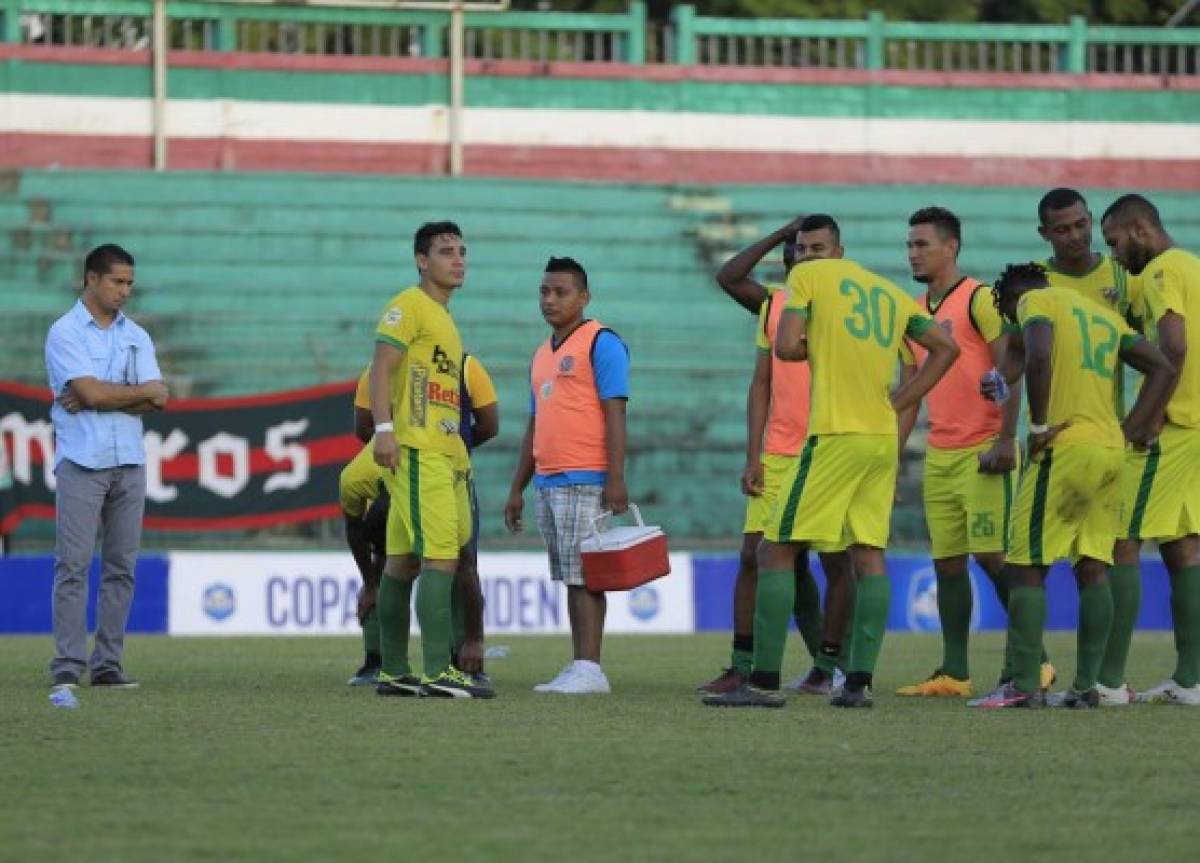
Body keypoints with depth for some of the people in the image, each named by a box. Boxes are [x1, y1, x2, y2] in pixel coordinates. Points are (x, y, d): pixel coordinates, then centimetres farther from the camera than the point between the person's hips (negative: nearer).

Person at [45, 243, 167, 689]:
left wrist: (98, 400, -9)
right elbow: (91, 392, -14)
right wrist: (142, 391, -1)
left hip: (129, 463, 5)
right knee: (73, 565, -8)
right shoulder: (65, 332, -1)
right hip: (81, 463, -5)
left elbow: (158, 400, 2)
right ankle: (68, 665, -8)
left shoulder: (137, 336, 14)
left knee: (121, 567, 2)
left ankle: (108, 663, 5)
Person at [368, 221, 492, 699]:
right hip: (416, 452, -10)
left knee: (403, 561, 10)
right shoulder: (409, 306, -6)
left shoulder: (443, 317, 23)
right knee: (441, 558, -15)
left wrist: (458, 453, 25)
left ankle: (394, 672, 13)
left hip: (442, 454, 10)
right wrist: (384, 429, -26)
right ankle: (439, 672, -19)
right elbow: (381, 369, -15)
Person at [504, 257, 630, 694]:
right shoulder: (543, 354, 20)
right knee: (571, 579, 8)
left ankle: (588, 669, -13)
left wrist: (616, 478, -20)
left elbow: (615, 414, -12)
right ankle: (578, 668, 9)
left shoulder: (600, 343, -6)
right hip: (548, 484, 8)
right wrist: (517, 489, 21)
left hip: (586, 482, -8)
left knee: (583, 576, -11)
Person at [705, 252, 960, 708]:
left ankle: (764, 682, -6)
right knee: (869, 554, 8)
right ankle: (859, 683, 1)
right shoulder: (892, 293, 18)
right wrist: (896, 405, 17)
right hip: (884, 436, 6)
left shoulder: (808, 275, 0)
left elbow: (786, 347, -10)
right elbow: (946, 347, 22)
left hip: (836, 434, -6)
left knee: (775, 551, -2)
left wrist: (817, 347, 12)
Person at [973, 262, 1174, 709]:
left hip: (1066, 448, -8)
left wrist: (1039, 425, -13)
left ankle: (1024, 685, -9)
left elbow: (1038, 357, -20)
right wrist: (1132, 430, 14)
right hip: (1111, 450, 8)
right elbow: (1163, 368, 19)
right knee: (1093, 568, 8)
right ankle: (1086, 686, 6)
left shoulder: (1036, 301, 1)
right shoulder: (1104, 315, 23)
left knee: (1026, 566, -4)